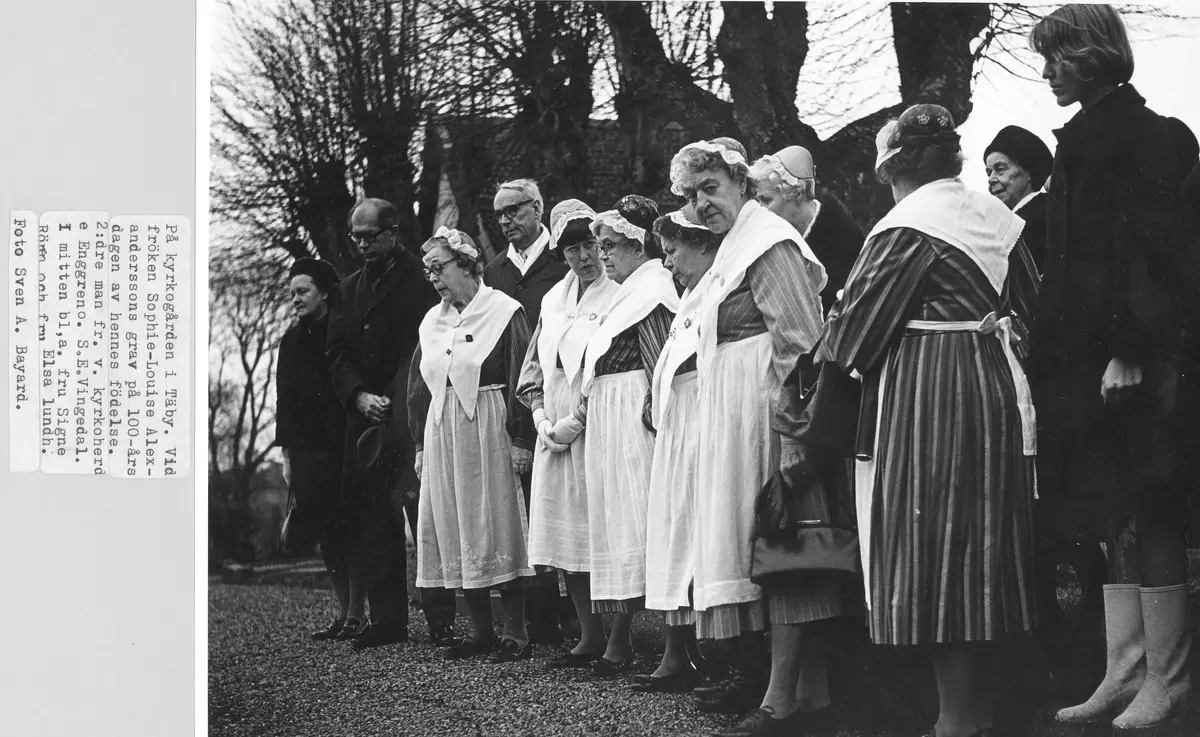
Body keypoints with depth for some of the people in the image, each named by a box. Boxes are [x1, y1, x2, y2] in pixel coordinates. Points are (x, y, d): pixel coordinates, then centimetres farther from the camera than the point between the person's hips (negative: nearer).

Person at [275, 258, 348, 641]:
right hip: (307, 451, 5)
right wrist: (287, 455, 11)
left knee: (345, 530, -7)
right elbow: (285, 402, 14)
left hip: (342, 447, -5)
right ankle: (346, 612, 8)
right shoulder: (292, 341, 14)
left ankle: (357, 613, -2)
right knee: (328, 533, 3)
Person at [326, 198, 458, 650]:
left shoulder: (422, 281, -3)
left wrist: (399, 405, -13)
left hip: (412, 420, -6)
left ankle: (441, 621, -6)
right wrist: (359, 396, -4)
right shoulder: (349, 288, 18)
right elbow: (336, 354, 13)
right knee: (372, 524, 5)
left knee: (424, 518, -8)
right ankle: (386, 619, 10)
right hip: (365, 422, 6)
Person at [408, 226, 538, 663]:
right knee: (454, 532, 6)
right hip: (442, 432, 7)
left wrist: (521, 440, -15)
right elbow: (418, 386, 17)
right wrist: (421, 444, 12)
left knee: (497, 530, -5)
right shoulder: (433, 321, 12)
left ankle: (516, 633, -1)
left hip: (488, 430, -6)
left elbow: (521, 379, -11)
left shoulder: (503, 312, -7)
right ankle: (480, 631, 13)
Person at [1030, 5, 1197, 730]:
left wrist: (1130, 350, -21)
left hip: (1130, 362, -9)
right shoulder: (1086, 134, 16)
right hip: (1087, 356, 9)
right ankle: (1125, 674, 12)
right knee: (1112, 518, 9)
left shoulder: (1142, 133, -9)